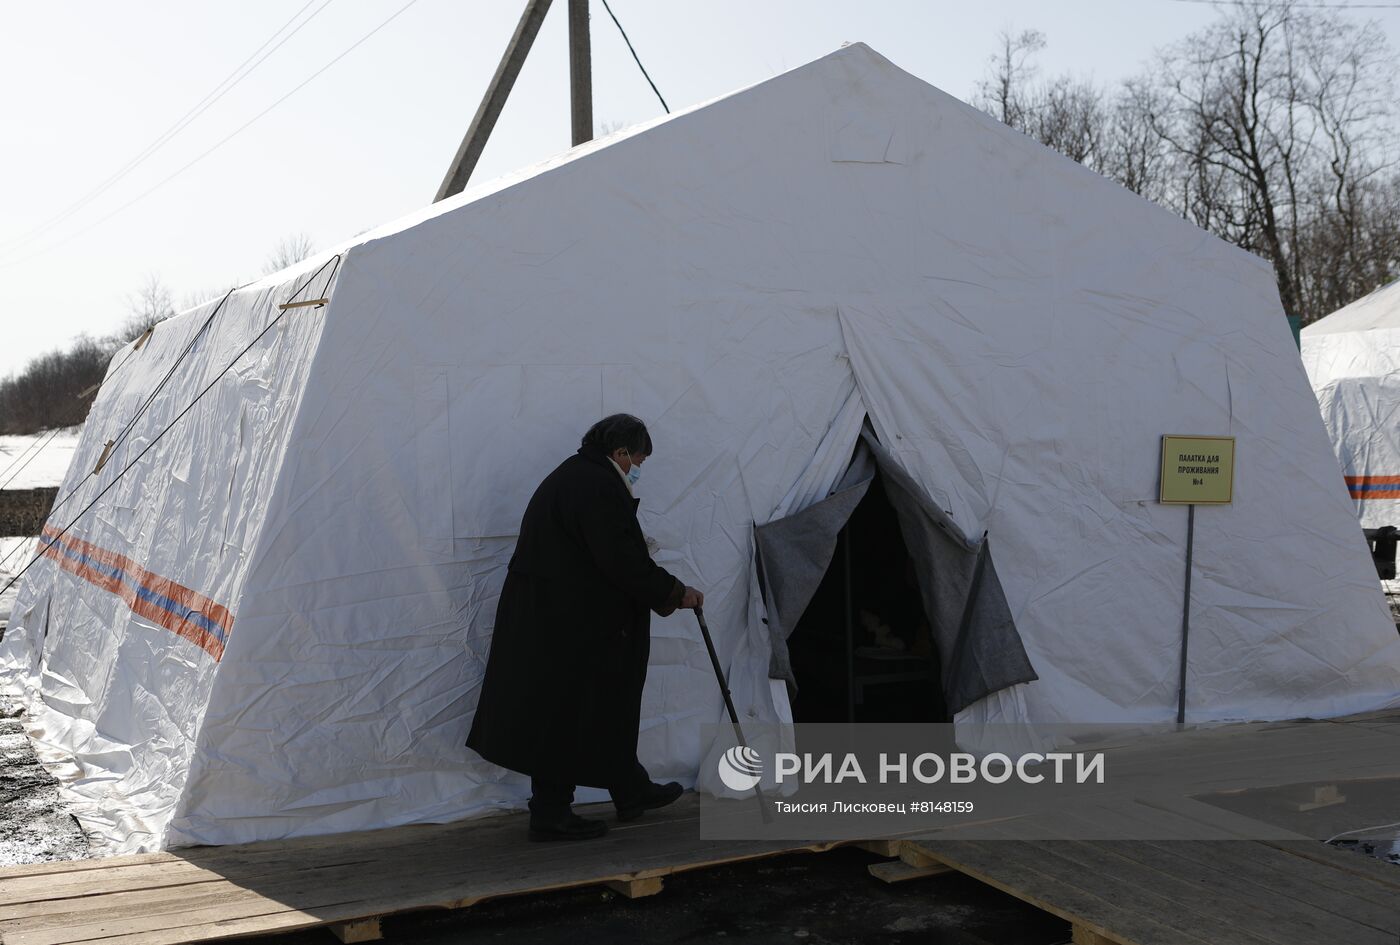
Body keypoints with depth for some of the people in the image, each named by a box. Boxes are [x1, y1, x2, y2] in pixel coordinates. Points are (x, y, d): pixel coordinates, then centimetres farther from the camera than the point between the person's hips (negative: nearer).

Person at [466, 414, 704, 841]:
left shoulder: (568, 477, 16)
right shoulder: (599, 487, -18)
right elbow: (625, 563, -22)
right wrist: (676, 593, -10)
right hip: (571, 626, -11)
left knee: (606, 710, 19)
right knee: (566, 717, 0)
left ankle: (631, 792, 31)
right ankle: (551, 816, 9)